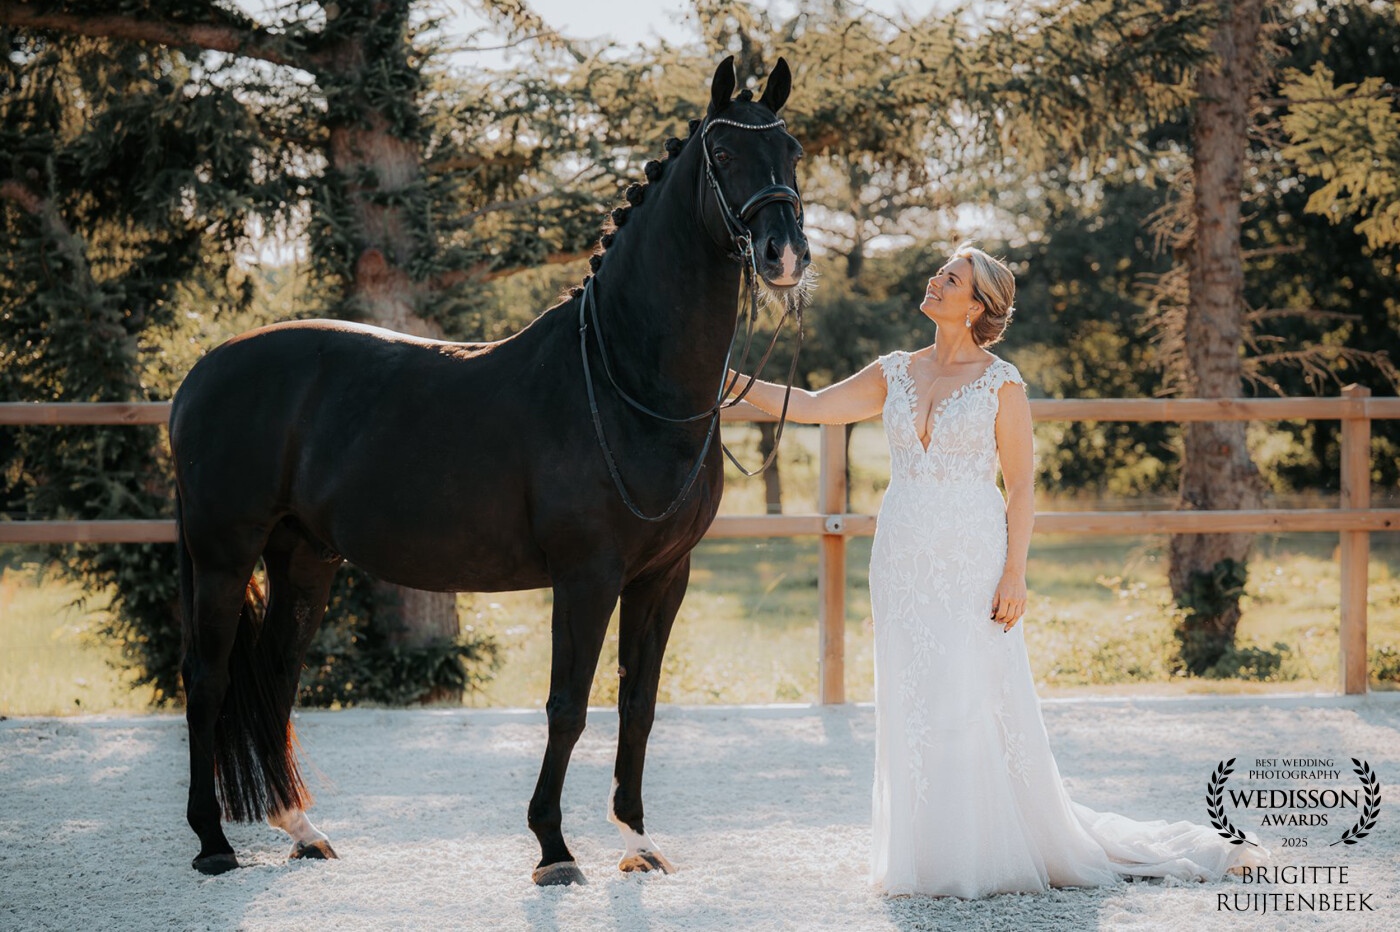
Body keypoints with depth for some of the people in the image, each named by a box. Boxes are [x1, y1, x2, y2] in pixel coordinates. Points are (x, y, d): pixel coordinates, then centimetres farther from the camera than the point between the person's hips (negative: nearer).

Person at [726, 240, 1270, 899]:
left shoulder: (1001, 384, -2)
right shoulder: (895, 375, 10)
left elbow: (1021, 487, -4)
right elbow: (808, 407, 8)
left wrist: (1015, 573, -12)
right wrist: (729, 380, 0)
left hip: (972, 560, -4)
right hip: (904, 563, 4)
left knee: (975, 702, -6)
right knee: (910, 706, 3)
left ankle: (985, 854, 4)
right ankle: (930, 852, 12)